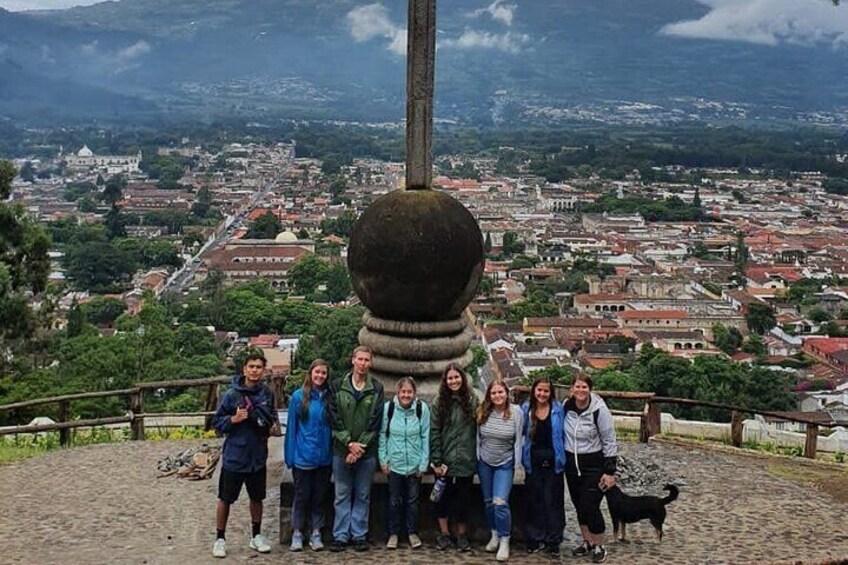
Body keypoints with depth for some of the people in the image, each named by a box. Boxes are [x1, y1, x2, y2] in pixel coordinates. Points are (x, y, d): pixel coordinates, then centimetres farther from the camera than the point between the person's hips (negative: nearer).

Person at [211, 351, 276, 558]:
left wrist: (270, 424, -3)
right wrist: (234, 419, -21)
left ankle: (257, 536, 31)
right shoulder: (231, 395, -12)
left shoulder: (267, 393, 0)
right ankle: (220, 538, 22)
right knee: (225, 499, 7)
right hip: (234, 456, -3)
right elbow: (217, 423, -5)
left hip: (258, 456, 4)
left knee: (257, 498, 15)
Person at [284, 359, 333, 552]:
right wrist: (290, 455, -4)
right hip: (303, 456, -2)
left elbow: (333, 426, 6)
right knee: (302, 496, 7)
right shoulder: (299, 396, -5)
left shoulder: (329, 397, 1)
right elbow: (292, 427, -2)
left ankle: (316, 533, 22)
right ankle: (297, 532, 20)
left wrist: (333, 451, 1)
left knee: (320, 496, 11)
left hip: (324, 457, 2)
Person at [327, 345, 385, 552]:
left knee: (362, 496, 7)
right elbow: (334, 419, -3)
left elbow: (375, 422, -3)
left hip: (367, 451, 0)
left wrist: (361, 446, -10)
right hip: (341, 450, 0)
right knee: (342, 495, 6)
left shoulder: (377, 389, 2)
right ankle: (341, 536, 13)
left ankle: (359, 535, 15)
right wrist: (349, 443, -11)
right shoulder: (338, 386, 2)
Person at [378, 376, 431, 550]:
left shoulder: (422, 409, -10)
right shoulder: (388, 408, -10)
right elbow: (382, 435, -2)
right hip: (394, 463, 0)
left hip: (415, 463, 0)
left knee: (412, 499, 13)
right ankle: (393, 534, 24)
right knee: (395, 500, 11)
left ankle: (413, 533, 27)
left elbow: (425, 437, -5)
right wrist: (383, 459, -3)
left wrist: (424, 463, -5)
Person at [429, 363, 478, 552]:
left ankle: (462, 535, 19)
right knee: (443, 497, 8)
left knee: (463, 499, 6)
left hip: (466, 461, 0)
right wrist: (436, 461, -8)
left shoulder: (472, 400, 2)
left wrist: (477, 456, -3)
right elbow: (434, 433, -4)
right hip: (445, 461, 0)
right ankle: (444, 534, 20)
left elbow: (477, 430, 2)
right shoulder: (439, 402, -1)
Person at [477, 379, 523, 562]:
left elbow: (518, 440, -6)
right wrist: (477, 459, 4)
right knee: (488, 501, 12)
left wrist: (517, 463, -6)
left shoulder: (516, 412, -12)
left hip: (505, 464, -3)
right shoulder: (482, 412, -7)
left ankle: (504, 541, 1)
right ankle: (494, 535, 30)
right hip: (485, 463, 3)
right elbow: (477, 437, 3)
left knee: (500, 502, -13)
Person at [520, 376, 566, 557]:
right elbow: (521, 433, 9)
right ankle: (535, 538, 19)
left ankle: (553, 541, 12)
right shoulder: (525, 409, 1)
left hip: (553, 461, -1)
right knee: (534, 501, 8)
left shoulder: (558, 409, -1)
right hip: (533, 462, 1)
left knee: (553, 501, 2)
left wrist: (562, 457, 0)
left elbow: (563, 435, 3)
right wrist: (523, 457, 4)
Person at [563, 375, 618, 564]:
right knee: (579, 505, 13)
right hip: (571, 463, 5)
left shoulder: (599, 410, -16)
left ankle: (599, 546, 14)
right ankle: (587, 542, 31)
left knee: (591, 506, -5)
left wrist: (609, 471, -13)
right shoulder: (566, 407, -3)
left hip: (593, 465, -5)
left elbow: (609, 442, -11)